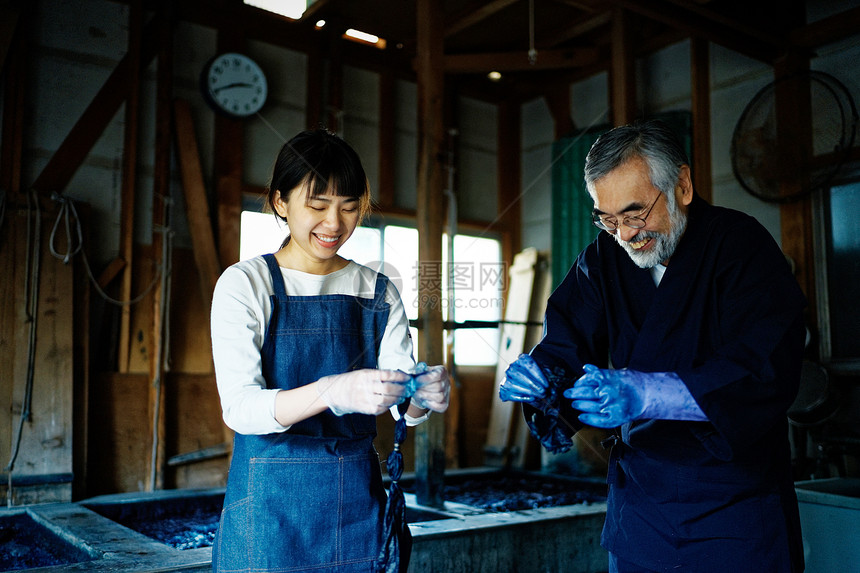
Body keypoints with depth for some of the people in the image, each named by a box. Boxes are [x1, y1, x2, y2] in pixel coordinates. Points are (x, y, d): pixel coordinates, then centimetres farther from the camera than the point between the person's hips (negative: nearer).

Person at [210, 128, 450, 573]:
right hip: (271, 504, -3)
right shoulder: (245, 284, -7)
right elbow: (239, 407, -17)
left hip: (358, 502, 4)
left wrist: (424, 395, -23)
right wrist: (333, 392, -33)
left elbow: (401, 405, 0)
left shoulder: (378, 291, 5)